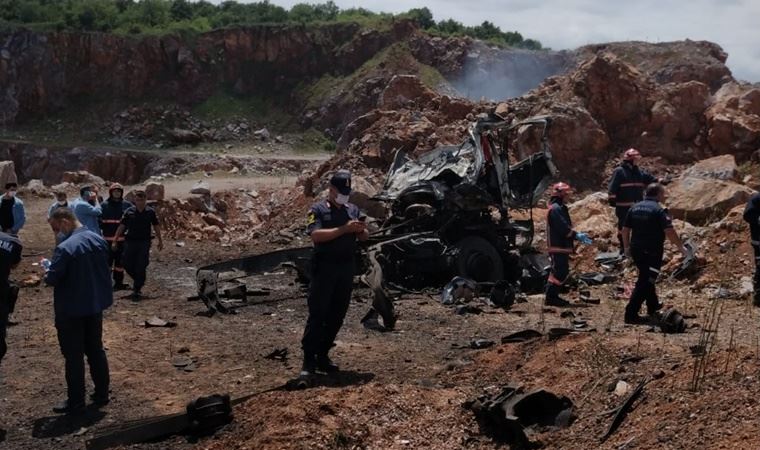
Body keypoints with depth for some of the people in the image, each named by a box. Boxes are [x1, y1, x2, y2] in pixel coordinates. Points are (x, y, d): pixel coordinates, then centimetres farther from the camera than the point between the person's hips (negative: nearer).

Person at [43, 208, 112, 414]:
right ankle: (102, 393, 26)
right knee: (96, 350, 18)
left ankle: (76, 402, 12)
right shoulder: (99, 240, 1)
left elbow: (53, 279, -21)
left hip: (71, 309, -7)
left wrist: (47, 273, 0)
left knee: (74, 355, 4)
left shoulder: (65, 247, -24)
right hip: (96, 304, 7)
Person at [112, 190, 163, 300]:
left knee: (140, 267, -4)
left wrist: (160, 241, 11)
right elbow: (122, 226, 4)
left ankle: (137, 290, 4)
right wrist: (115, 241, 2)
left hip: (144, 242, -2)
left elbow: (156, 227, 8)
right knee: (127, 264, 4)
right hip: (130, 241, 2)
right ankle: (138, 281, 30)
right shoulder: (129, 212, 0)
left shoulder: (150, 212, -1)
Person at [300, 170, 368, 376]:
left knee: (337, 315, 8)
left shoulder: (353, 210, 13)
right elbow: (316, 235, -18)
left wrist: (361, 230, -13)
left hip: (347, 269, 6)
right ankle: (309, 360, -3)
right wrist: (345, 229, -22)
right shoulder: (318, 210, -3)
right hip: (324, 268, -6)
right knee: (317, 314, -6)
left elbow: (364, 237, 11)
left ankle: (322, 356, 18)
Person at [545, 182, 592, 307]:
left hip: (562, 246, 11)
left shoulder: (561, 208, 18)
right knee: (559, 272, -9)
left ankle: (553, 296, 20)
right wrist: (577, 236, -17)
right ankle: (550, 297, -5)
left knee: (562, 272, 14)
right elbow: (563, 228, -22)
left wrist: (578, 235, 11)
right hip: (557, 247, -11)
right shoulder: (555, 209, -16)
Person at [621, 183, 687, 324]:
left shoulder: (634, 208, 7)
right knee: (645, 282, -3)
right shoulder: (659, 210, -13)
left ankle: (653, 305, 40)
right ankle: (631, 314, -6)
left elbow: (625, 229, 9)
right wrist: (681, 247, -9)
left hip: (636, 250, 7)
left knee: (646, 277, 24)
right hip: (652, 252, -7)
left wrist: (627, 247, 20)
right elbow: (669, 232, -20)